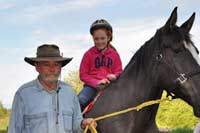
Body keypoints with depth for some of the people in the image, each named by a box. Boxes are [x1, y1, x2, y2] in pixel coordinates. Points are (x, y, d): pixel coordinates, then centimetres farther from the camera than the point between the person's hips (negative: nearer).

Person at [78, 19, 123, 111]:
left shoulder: (114, 54, 9)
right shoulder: (89, 54, 5)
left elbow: (119, 72, 13)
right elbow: (83, 75, 4)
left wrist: (114, 76, -12)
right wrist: (96, 82, -11)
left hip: (109, 85, 2)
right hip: (92, 86, -1)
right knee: (80, 100, -28)